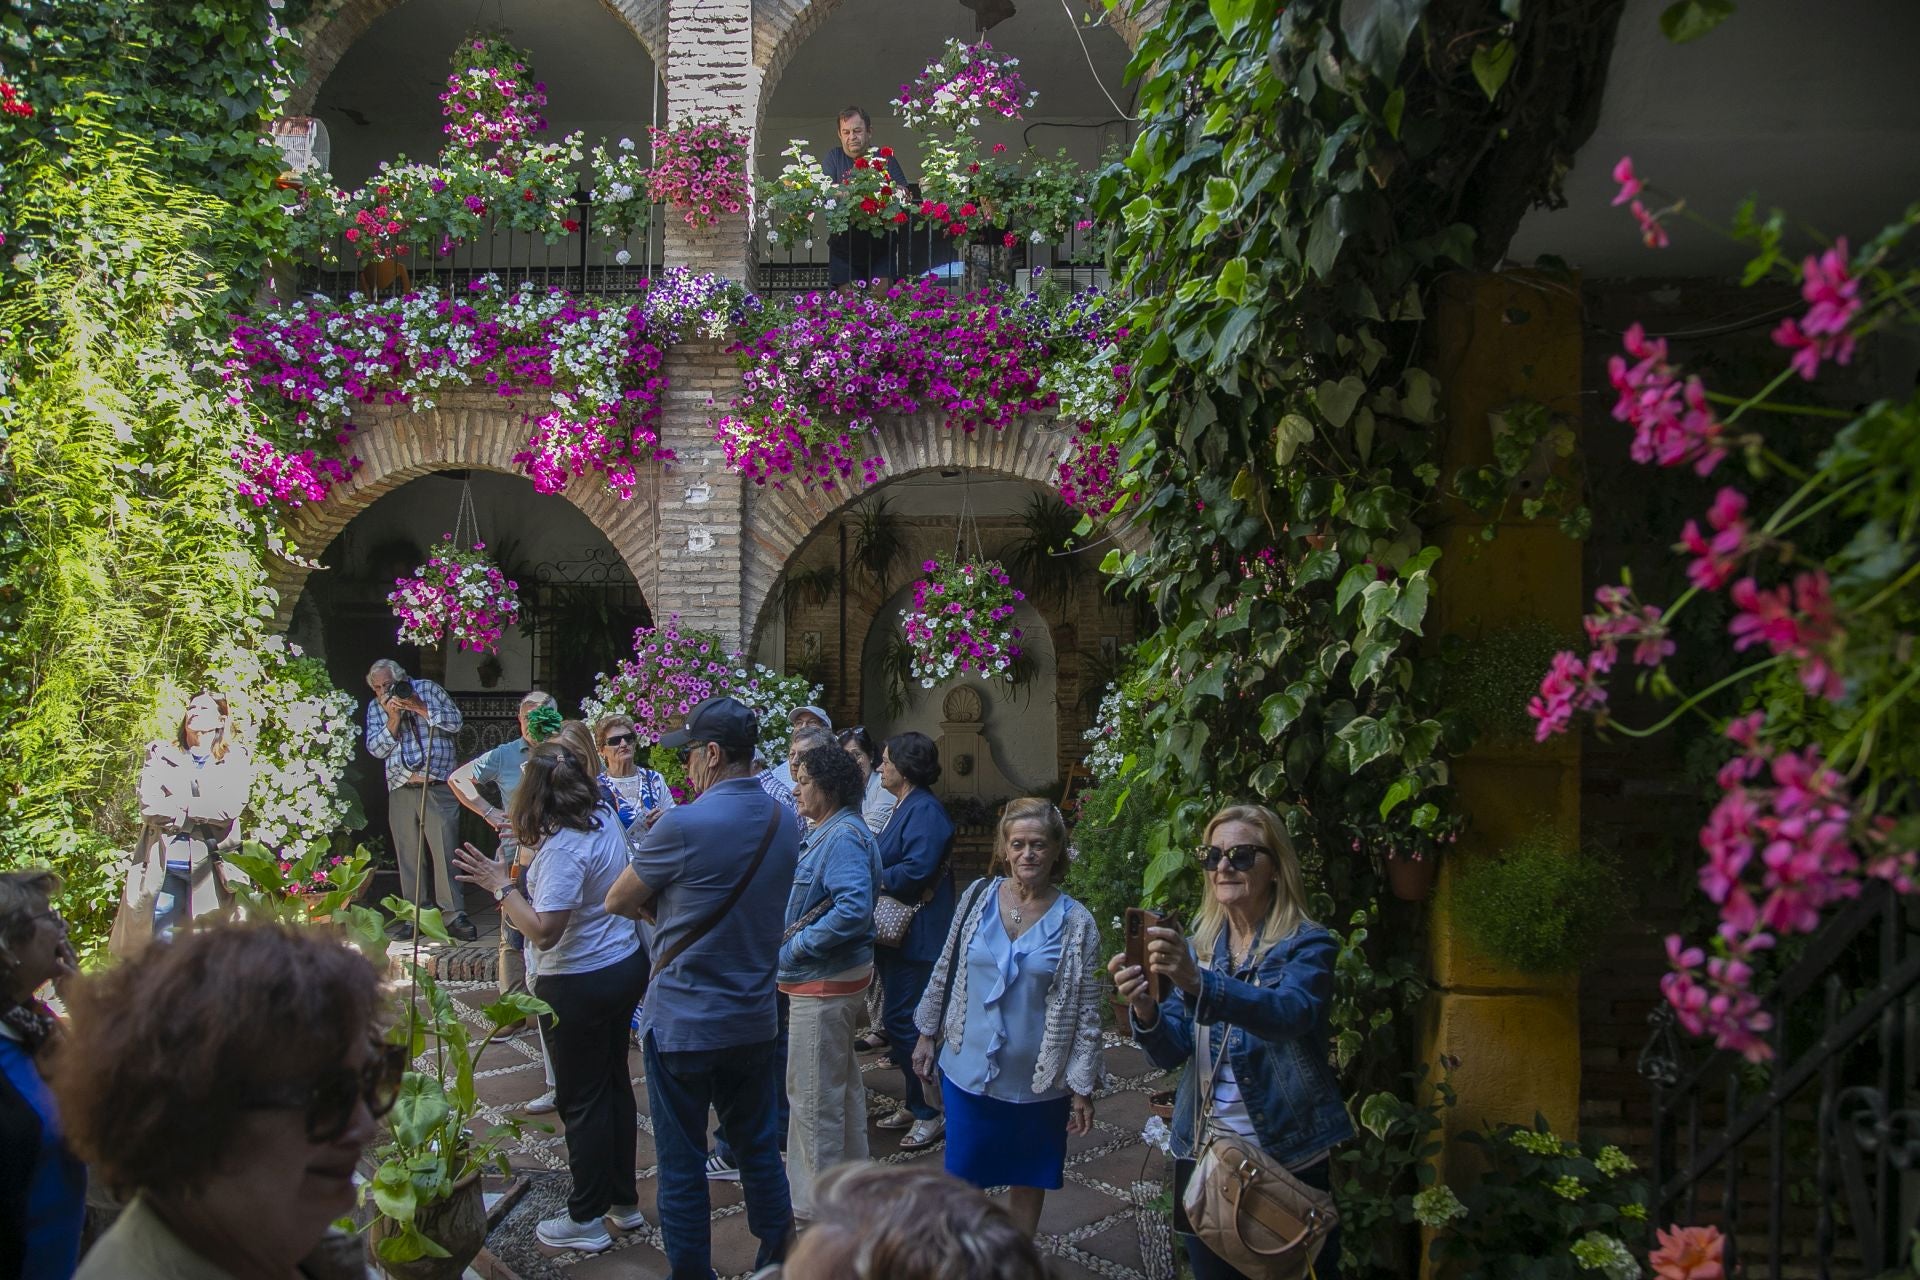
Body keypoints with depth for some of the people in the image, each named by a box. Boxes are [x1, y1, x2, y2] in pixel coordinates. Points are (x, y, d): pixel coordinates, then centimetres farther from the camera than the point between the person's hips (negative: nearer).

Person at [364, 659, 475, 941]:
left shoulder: (428, 690, 6)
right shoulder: (376, 708, 11)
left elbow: (455, 722, -2)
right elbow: (376, 749, 2)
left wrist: (420, 708, -9)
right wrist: (393, 718, -9)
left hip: (438, 787, -3)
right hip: (401, 790, 3)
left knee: (445, 851, -8)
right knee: (408, 856, 4)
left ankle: (454, 915, -5)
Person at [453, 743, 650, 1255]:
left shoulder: (562, 849, -26)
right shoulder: (607, 818, -2)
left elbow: (544, 930, -30)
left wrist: (502, 886, -19)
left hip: (578, 984, -8)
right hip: (627, 965, 8)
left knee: (582, 1098, 5)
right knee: (614, 1082, 19)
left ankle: (586, 1220, 18)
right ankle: (624, 1200, 32)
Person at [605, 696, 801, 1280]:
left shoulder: (683, 826, -20)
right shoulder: (785, 820, 1)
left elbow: (618, 901, -9)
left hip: (683, 1023, -6)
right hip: (755, 1018, 6)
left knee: (682, 1164, 8)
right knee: (758, 1147, 20)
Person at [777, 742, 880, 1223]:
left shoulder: (843, 837, -22)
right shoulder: (827, 832, 11)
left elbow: (854, 908, -32)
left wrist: (796, 946, -24)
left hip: (823, 983, -11)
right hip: (839, 975, 11)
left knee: (812, 1093, 0)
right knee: (842, 1081, 22)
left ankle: (814, 1201, 11)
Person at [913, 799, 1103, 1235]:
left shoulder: (1075, 923, -10)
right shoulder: (978, 898, -4)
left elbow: (1086, 1012, -7)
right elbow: (944, 971, 7)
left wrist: (1082, 1088, -6)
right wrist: (928, 1035, 9)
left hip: (1037, 1081, -1)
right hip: (968, 1069, 2)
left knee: (1027, 1179, 16)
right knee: (962, 1174, 12)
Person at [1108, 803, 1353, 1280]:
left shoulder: (1308, 945, -9)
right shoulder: (1198, 946, 6)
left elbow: (1290, 1013, -30)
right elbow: (1171, 1051, -1)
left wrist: (1198, 982, -45)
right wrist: (1145, 1010, -24)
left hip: (1288, 1156, -4)